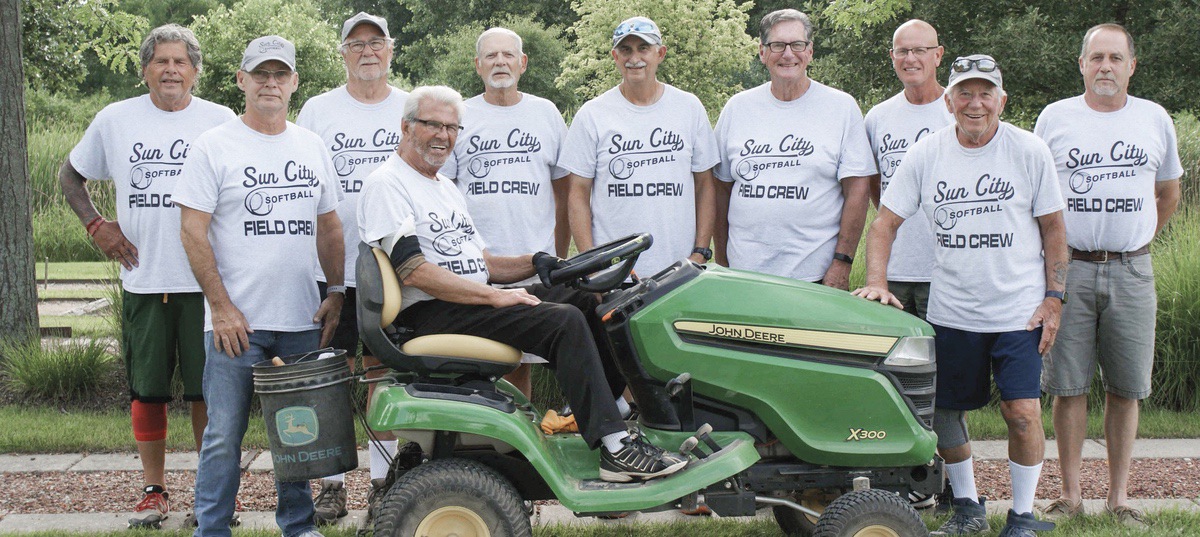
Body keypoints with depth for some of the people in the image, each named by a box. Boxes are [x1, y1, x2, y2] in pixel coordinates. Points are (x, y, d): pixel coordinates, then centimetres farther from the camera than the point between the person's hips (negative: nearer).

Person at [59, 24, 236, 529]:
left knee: (209, 389, 2)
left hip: (206, 279, -1)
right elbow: (71, 175, 18)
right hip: (143, 276, 1)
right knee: (147, 389, 6)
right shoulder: (114, 120, 5)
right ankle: (153, 490, 17)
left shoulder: (220, 121, 2)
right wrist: (96, 225, 4)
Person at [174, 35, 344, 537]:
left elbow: (328, 227, 18)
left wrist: (336, 293, 6)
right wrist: (222, 307, -11)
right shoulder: (215, 146, -2)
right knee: (224, 434, -1)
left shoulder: (312, 147, 12)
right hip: (235, 320, -4)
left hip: (303, 321, 4)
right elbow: (192, 232, -6)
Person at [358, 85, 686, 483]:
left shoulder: (445, 188, 23)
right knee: (564, 320, -25)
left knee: (591, 303, -1)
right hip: (432, 314, -10)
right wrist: (495, 297, -20)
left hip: (473, 300, 10)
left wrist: (536, 264, 6)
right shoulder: (387, 185, -7)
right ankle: (614, 449, -27)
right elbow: (415, 272, -19)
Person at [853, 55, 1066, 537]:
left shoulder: (1029, 152, -3)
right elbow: (885, 222, 4)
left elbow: (1053, 229, 3)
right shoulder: (926, 154, 0)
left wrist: (1053, 299, -2)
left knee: (1022, 412, -9)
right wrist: (877, 282, -10)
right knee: (945, 411, 8)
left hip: (1019, 310, -2)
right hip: (951, 312, 2)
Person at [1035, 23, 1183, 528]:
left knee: (1125, 387, 4)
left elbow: (1168, 192, 21)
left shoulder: (1154, 119, 8)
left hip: (1131, 272, 1)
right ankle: (1070, 494, 9)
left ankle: (1118, 496, 13)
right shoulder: (1054, 118, 4)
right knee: (1068, 385, 0)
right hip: (1068, 266, -1)